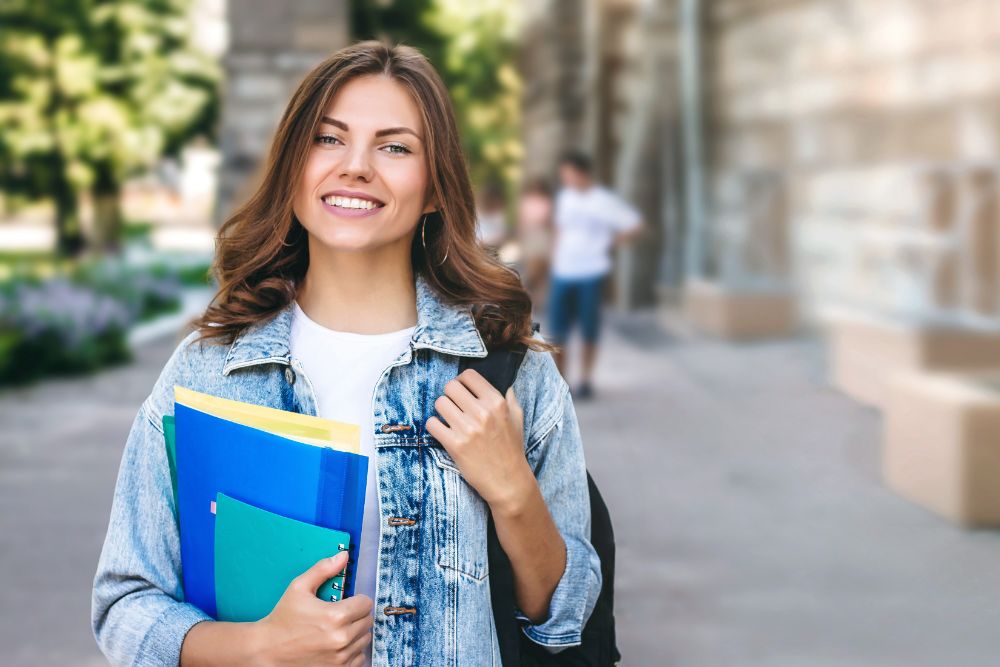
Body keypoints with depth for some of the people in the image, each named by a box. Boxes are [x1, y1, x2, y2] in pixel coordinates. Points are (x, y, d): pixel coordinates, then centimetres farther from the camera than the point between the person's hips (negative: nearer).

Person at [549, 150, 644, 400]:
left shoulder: (604, 200, -6)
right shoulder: (564, 197, 11)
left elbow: (635, 225, -4)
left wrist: (611, 243, -3)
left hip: (591, 273, -4)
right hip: (562, 272, 4)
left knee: (589, 331, 4)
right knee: (557, 331, 0)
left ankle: (585, 380, 15)